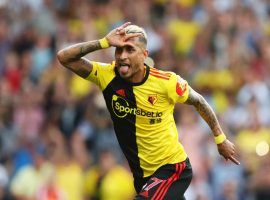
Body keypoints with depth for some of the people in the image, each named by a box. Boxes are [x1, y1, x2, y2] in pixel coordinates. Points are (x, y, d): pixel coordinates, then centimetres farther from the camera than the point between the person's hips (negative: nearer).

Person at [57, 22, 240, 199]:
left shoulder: (167, 82, -17)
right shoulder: (108, 76, -10)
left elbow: (199, 102, 1)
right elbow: (64, 57, -17)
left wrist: (220, 139, 9)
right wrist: (104, 42, -26)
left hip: (172, 168, -5)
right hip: (141, 173, 5)